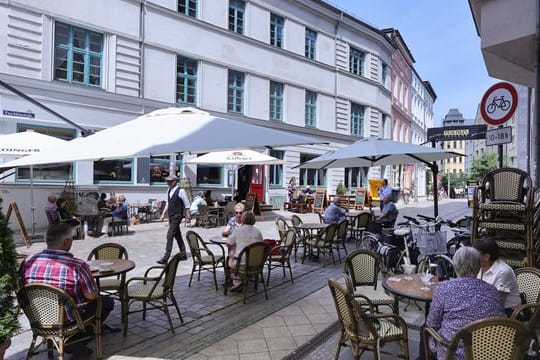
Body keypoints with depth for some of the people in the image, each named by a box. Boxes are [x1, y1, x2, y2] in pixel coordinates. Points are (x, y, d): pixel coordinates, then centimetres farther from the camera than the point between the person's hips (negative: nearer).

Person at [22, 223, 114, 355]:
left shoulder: (29, 261, -11)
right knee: (107, 301, 14)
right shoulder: (77, 265, -28)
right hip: (67, 320, -6)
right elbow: (92, 295, -18)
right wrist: (87, 278, 1)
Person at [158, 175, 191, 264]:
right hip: (171, 216, 8)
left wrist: (187, 217, -6)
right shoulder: (169, 191, 9)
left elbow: (187, 205, -8)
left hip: (177, 216, -8)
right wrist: (163, 214, 12)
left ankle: (165, 258, -10)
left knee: (170, 235, -12)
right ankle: (183, 254, 28)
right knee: (177, 236, 16)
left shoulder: (181, 191, -13)